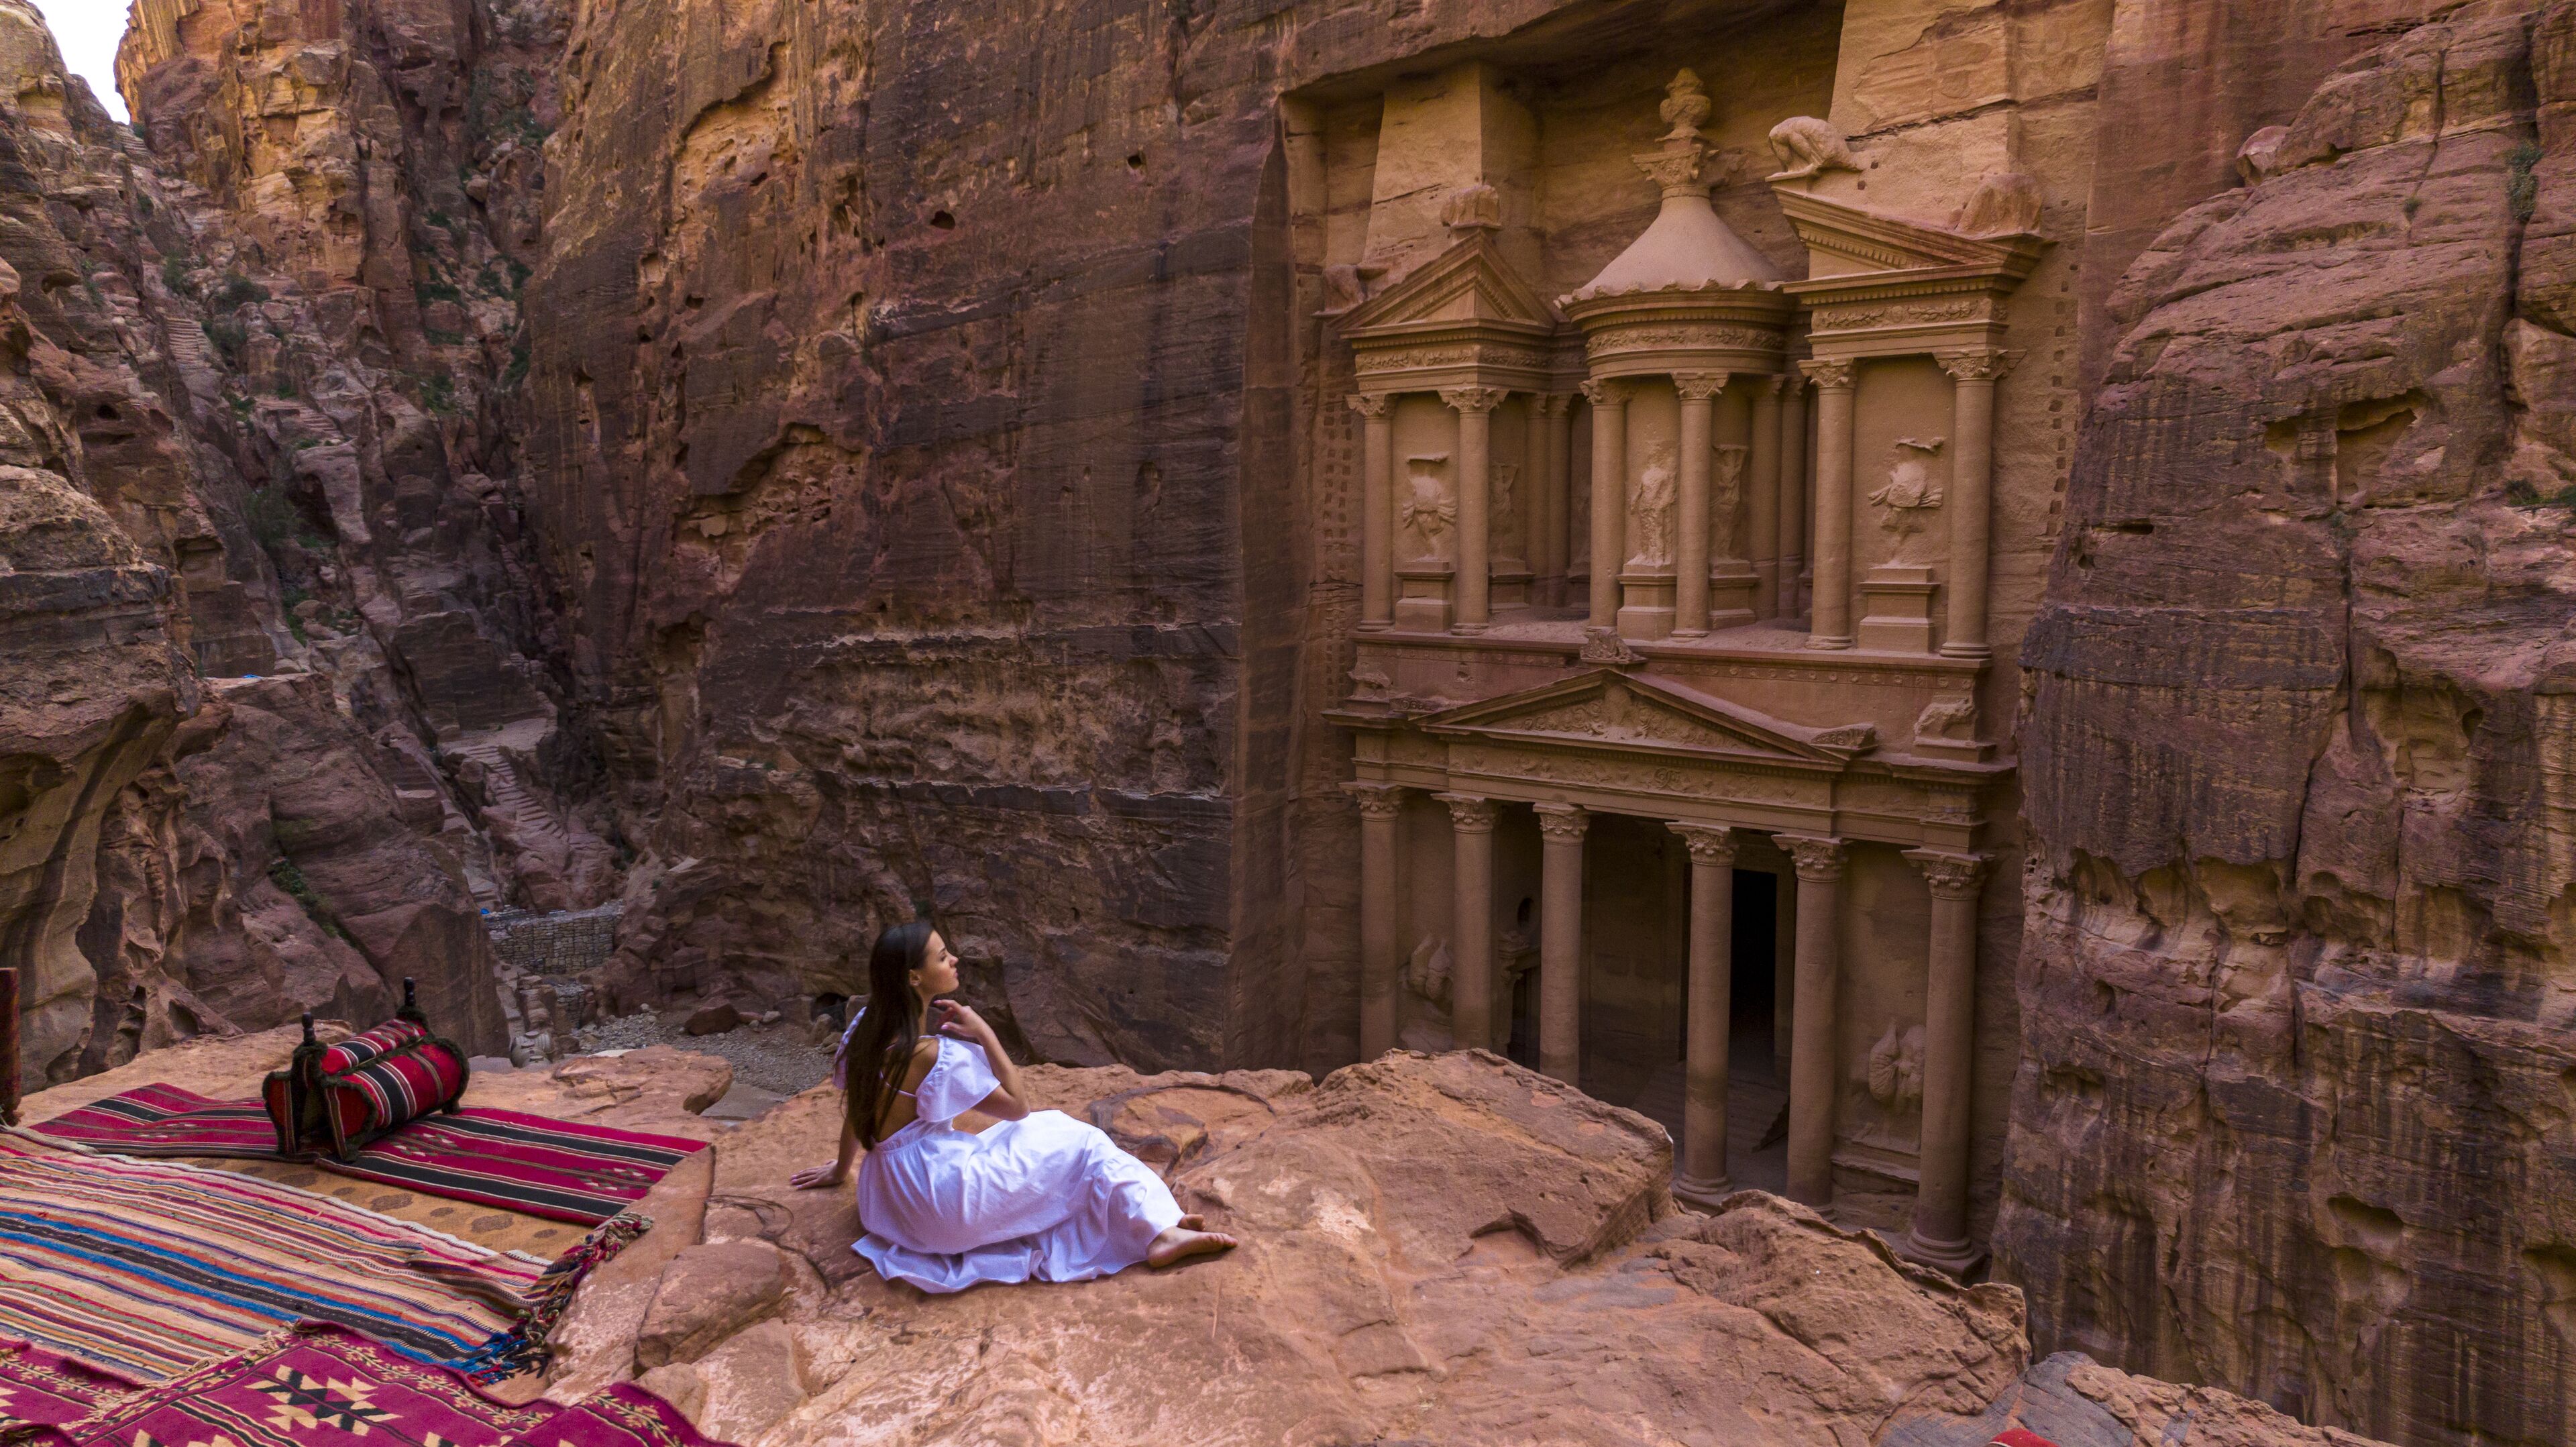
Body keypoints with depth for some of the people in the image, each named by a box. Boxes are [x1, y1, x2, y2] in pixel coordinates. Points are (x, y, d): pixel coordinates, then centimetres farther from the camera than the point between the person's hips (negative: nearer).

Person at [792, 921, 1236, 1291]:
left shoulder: (865, 1030, 1)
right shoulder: (933, 1054, -24)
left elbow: (854, 1111, 16)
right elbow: (1018, 1105, -15)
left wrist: (840, 1169, 32)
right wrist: (984, 1033, -15)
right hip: (944, 1198, -9)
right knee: (1081, 1141, 0)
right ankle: (1160, 1231, -3)